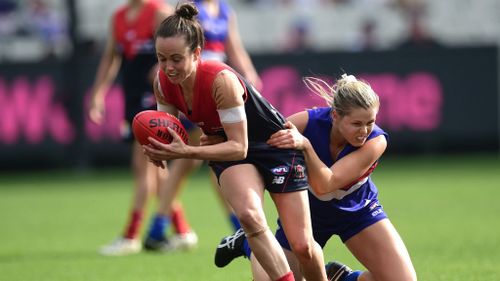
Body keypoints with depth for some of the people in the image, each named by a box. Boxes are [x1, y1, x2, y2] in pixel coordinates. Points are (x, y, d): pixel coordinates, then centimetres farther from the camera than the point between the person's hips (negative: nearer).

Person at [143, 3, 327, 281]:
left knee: (302, 246, -5)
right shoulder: (163, 82, -14)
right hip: (229, 150, 4)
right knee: (249, 214, -29)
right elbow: (169, 132, -2)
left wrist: (187, 152, -41)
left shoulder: (221, 80, -33)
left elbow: (238, 147, -31)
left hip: (275, 146, -4)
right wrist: (161, 150, -25)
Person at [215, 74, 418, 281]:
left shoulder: (375, 141, -30)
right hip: (307, 211, -1)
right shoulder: (308, 122, -30)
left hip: (358, 210, 1)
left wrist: (305, 145, -51)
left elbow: (324, 185, -39)